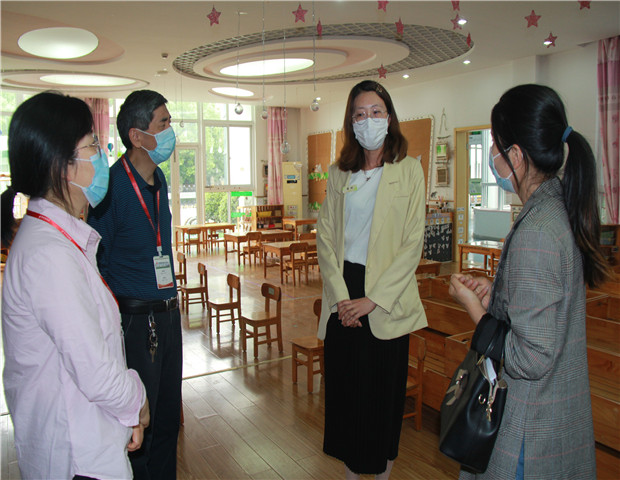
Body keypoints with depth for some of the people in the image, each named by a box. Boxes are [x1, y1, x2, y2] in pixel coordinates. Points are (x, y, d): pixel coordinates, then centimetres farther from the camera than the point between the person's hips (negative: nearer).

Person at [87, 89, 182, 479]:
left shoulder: (159, 180, 8)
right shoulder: (111, 186, -17)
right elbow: (96, 262, -13)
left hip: (168, 314, 8)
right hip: (135, 320, -8)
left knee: (168, 415, 19)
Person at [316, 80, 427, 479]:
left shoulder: (408, 170, -2)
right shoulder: (339, 173, 9)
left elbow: (413, 243, -8)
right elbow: (325, 236, 3)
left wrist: (372, 298, -13)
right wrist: (340, 295, -9)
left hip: (386, 300, -3)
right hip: (342, 296, 3)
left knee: (384, 389, 6)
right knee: (344, 386, 10)